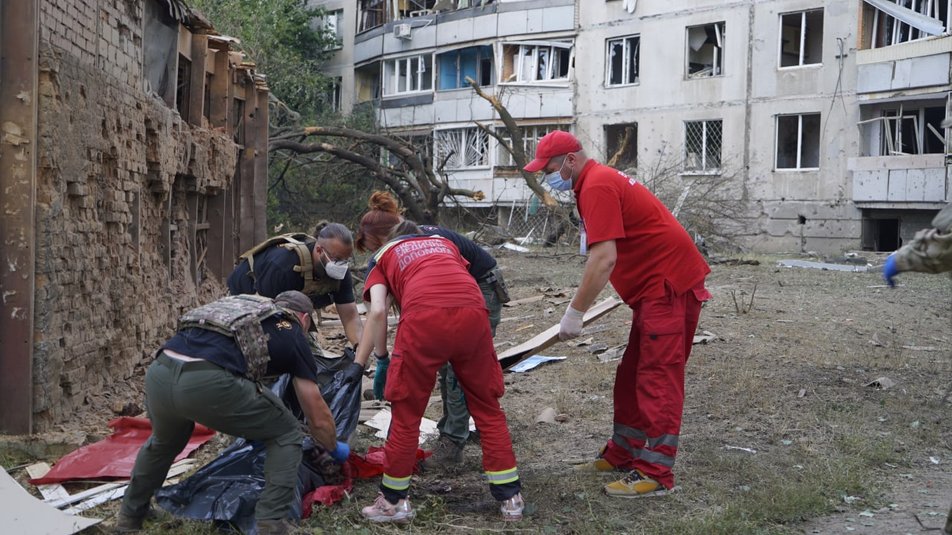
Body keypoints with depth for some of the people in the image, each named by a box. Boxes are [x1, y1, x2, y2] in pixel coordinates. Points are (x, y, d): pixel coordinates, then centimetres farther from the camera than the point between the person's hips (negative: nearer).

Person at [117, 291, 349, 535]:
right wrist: (335, 449, 44)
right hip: (208, 383, -6)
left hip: (158, 373, 6)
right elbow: (318, 419, 24)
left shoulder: (242, 304, 37)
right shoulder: (293, 335, 21)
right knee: (286, 435, 18)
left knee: (164, 441, 39)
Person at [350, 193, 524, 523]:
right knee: (487, 408, 18)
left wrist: (380, 357, 19)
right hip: (473, 312, 3)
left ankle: (394, 502, 22)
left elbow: (378, 311, 9)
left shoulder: (382, 259, 26)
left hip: (425, 316, -3)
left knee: (406, 412, 13)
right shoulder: (443, 242, 37)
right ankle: (510, 497, 21)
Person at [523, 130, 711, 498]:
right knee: (633, 374, 15)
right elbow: (608, 255, 19)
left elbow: (604, 259, -25)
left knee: (657, 377, -9)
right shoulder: (598, 180, 14)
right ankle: (623, 453, 25)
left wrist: (575, 312, -20)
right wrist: (581, 305, 20)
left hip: (670, 283, -11)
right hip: (654, 285, 11)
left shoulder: (597, 186, -18)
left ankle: (655, 474, -6)